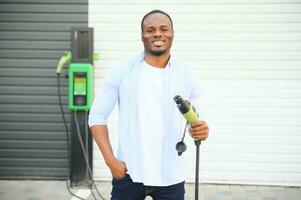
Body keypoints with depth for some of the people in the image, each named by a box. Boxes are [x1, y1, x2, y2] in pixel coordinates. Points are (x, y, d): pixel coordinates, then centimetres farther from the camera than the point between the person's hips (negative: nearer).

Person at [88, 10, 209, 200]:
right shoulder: (122, 72, -3)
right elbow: (97, 116, -1)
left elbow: (197, 122, 7)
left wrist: (201, 131, -17)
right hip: (128, 173, -1)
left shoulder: (187, 76, 1)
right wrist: (111, 160, -10)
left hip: (170, 176, 1)